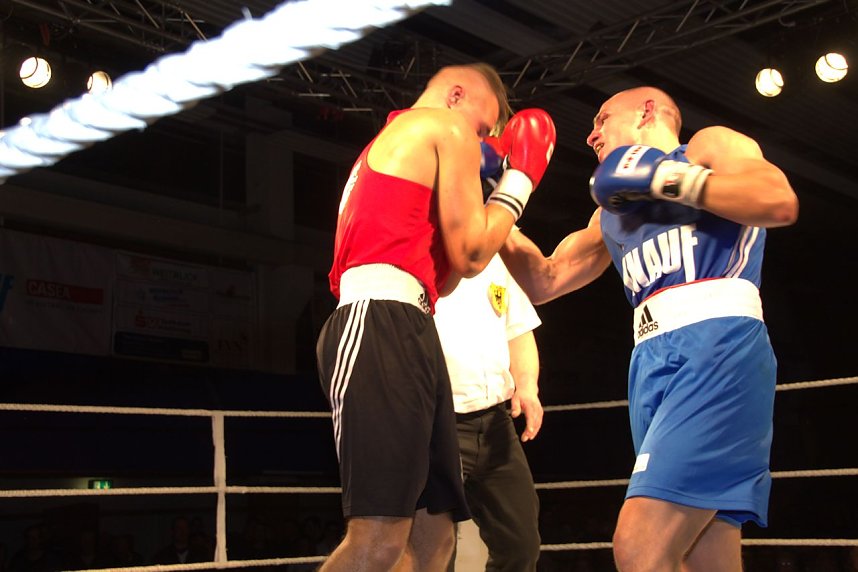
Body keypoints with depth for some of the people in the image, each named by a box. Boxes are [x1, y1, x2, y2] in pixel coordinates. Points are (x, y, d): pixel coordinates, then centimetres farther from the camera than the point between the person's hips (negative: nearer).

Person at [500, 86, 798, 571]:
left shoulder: (710, 145, 11)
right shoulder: (613, 209, 31)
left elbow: (779, 201, -8)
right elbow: (544, 281, 29)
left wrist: (665, 177, -6)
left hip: (718, 347, -7)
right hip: (652, 366, 7)